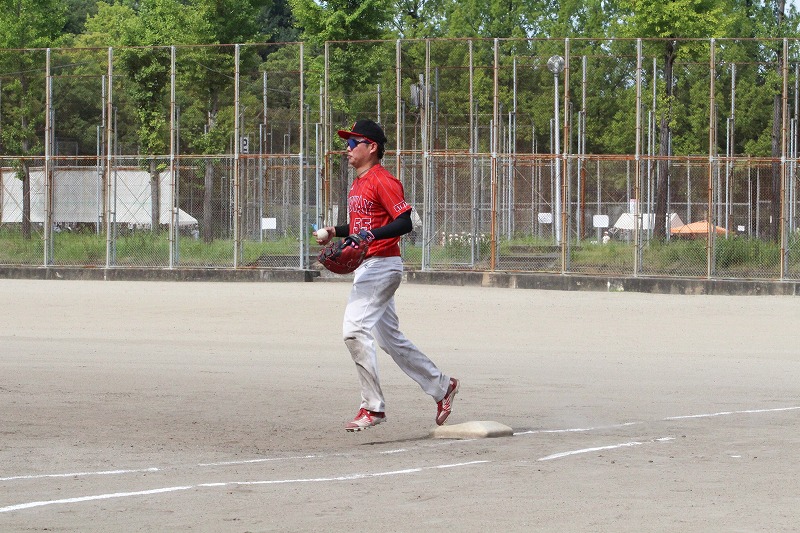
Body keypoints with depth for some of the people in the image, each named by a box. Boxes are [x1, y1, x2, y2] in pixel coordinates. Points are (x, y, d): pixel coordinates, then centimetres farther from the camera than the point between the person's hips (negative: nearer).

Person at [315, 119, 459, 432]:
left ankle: (373, 407, -15)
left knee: (355, 329, -19)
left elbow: (405, 222, -21)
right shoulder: (358, 184, 17)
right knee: (389, 338, 15)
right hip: (366, 268, 11)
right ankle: (441, 387, 26)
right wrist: (335, 232, 13)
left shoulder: (383, 181, -14)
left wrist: (370, 236, -31)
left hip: (383, 265, -11)